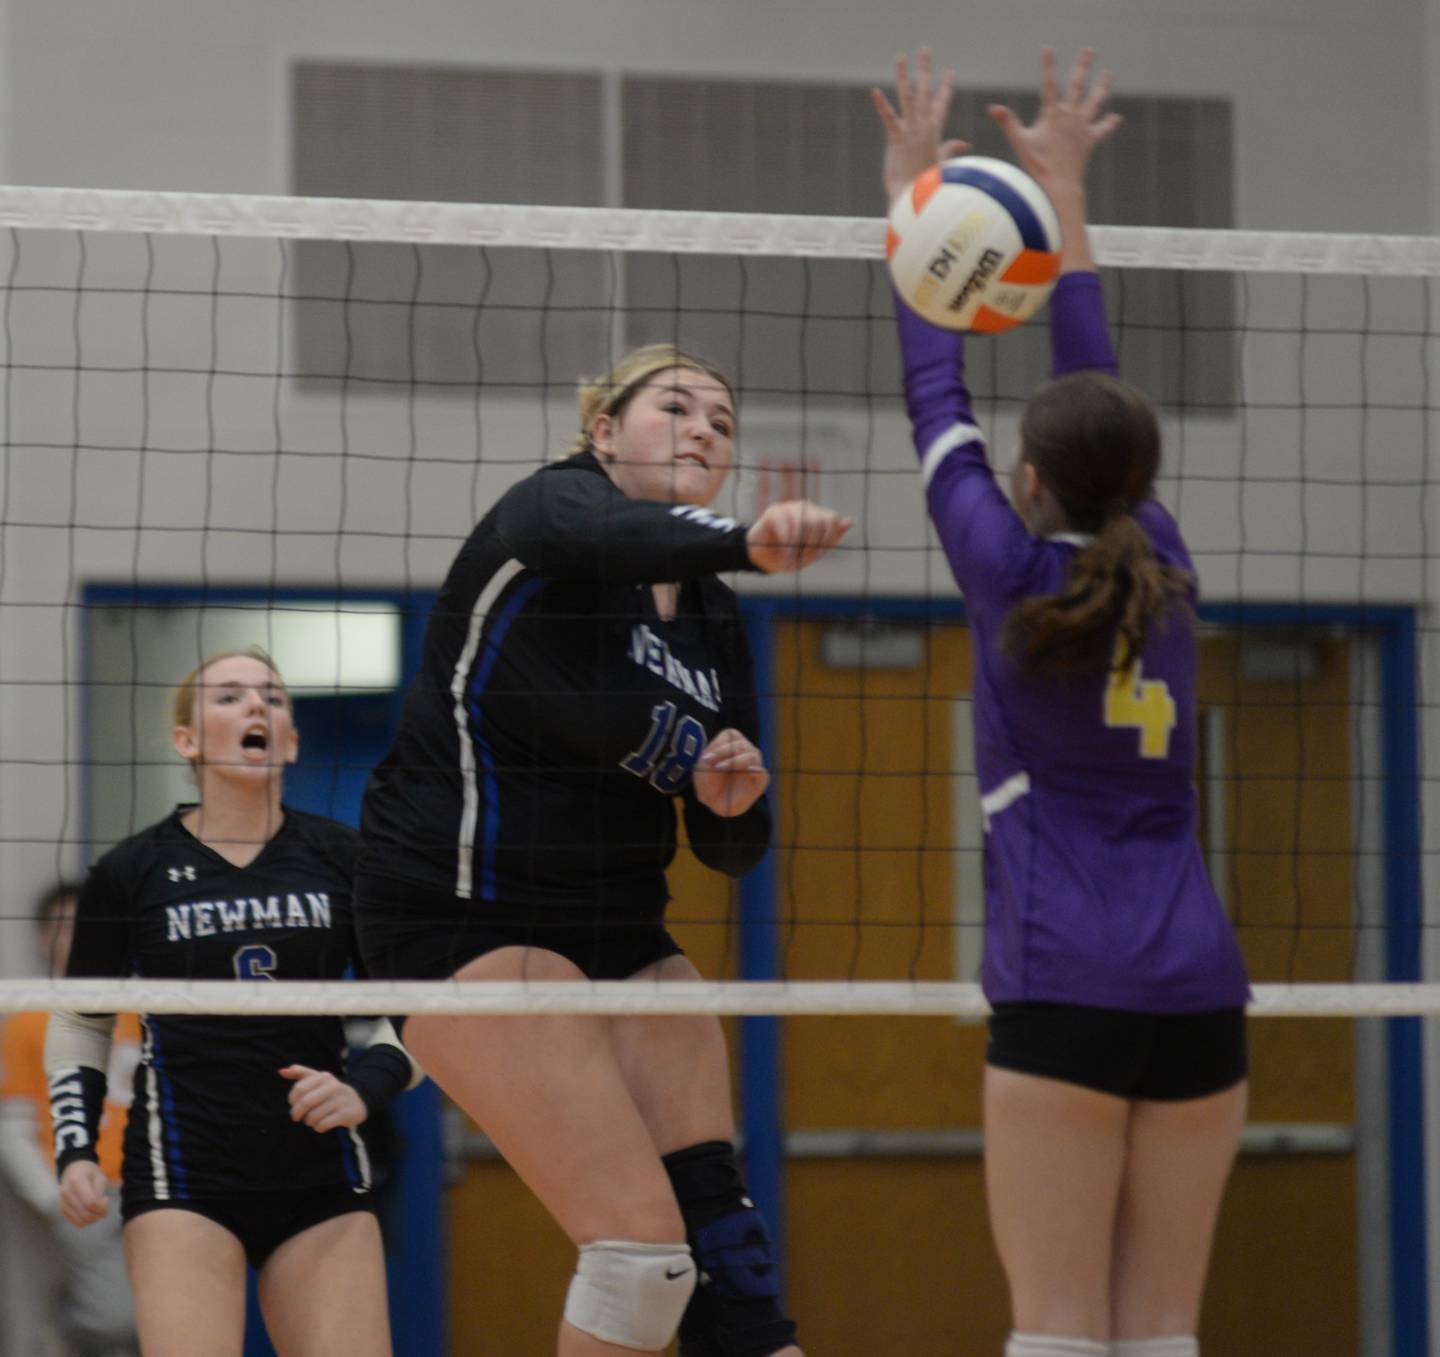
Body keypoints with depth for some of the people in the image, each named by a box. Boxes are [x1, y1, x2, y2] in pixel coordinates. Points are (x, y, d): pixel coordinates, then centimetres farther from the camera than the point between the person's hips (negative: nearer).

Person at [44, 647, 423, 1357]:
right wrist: (75, 1149, 0)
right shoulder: (131, 872, 2)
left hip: (321, 1178, 2)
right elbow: (78, 1025, 13)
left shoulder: (341, 859, 5)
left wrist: (364, 1091, -9)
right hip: (182, 1173, -2)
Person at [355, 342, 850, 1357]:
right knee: (641, 1241, -17)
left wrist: (733, 799, -10)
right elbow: (582, 537, -36)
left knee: (718, 1223, 1)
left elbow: (733, 848, 15)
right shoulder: (552, 504, -8)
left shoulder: (713, 622, 12)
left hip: (618, 928, 8)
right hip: (470, 918, -8)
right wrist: (747, 544, -55)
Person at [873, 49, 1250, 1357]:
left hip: (1065, 992, -5)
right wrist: (1063, 192, 32)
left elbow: (937, 396, 10)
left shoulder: (1015, 575, -1)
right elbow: (1102, 396, 22)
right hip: (1198, 989, 5)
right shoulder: (1162, 569, 10)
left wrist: (918, 197, 20)